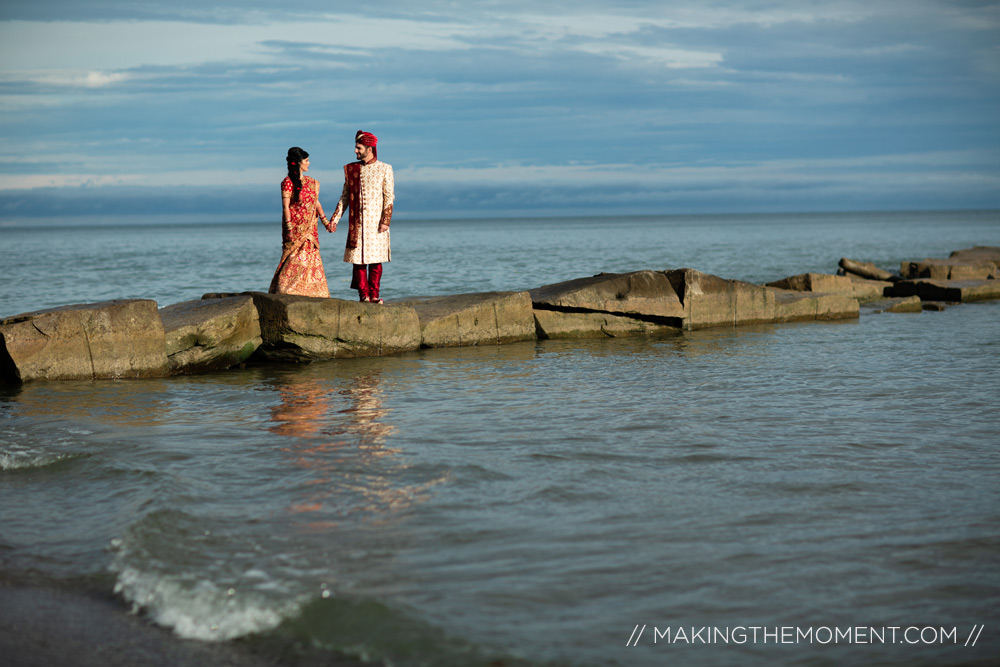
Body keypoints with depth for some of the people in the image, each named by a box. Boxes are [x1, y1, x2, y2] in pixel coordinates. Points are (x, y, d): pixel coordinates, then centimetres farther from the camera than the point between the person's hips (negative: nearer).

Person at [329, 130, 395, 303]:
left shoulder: (384, 169, 2)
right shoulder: (350, 169, 10)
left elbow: (389, 197, -1)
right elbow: (345, 196, 13)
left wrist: (385, 221, -9)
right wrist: (335, 219, 6)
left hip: (376, 222, -2)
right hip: (357, 223, 2)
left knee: (375, 259, -1)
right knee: (358, 258, -2)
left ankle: (374, 294, 5)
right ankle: (363, 294, 3)